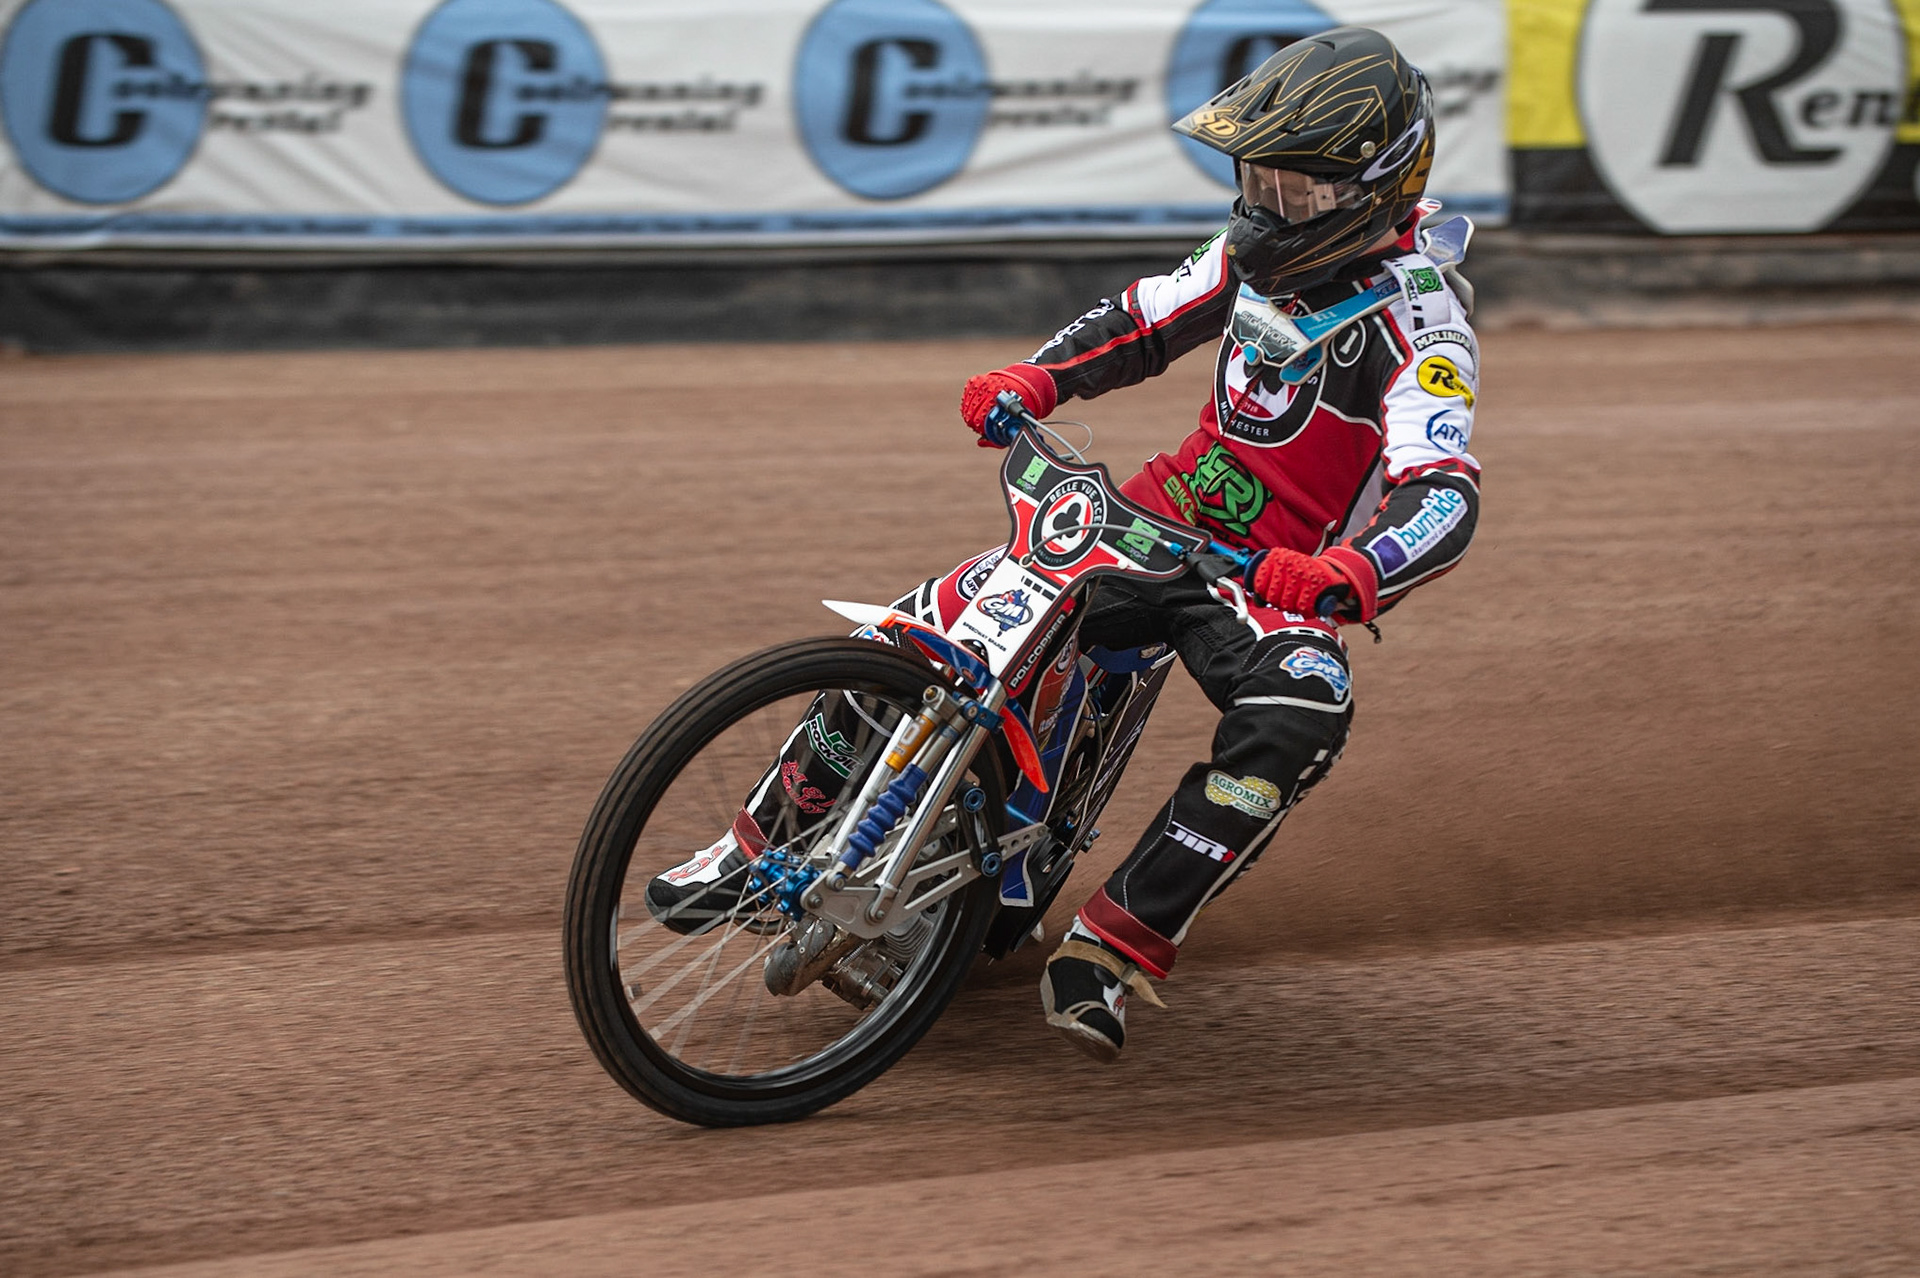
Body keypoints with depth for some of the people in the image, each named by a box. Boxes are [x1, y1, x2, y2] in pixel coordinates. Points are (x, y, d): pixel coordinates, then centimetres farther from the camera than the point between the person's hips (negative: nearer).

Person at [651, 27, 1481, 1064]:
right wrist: (1035, 378, -2)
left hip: (1279, 581, -6)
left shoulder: (1418, 326, -18)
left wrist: (1344, 575, -53)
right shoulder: (1261, 251, 4)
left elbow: (1445, 499, -32)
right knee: (944, 617, -10)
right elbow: (1143, 321, 19)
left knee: (1299, 715, -38)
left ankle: (1106, 956, -32)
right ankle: (770, 839, 7)